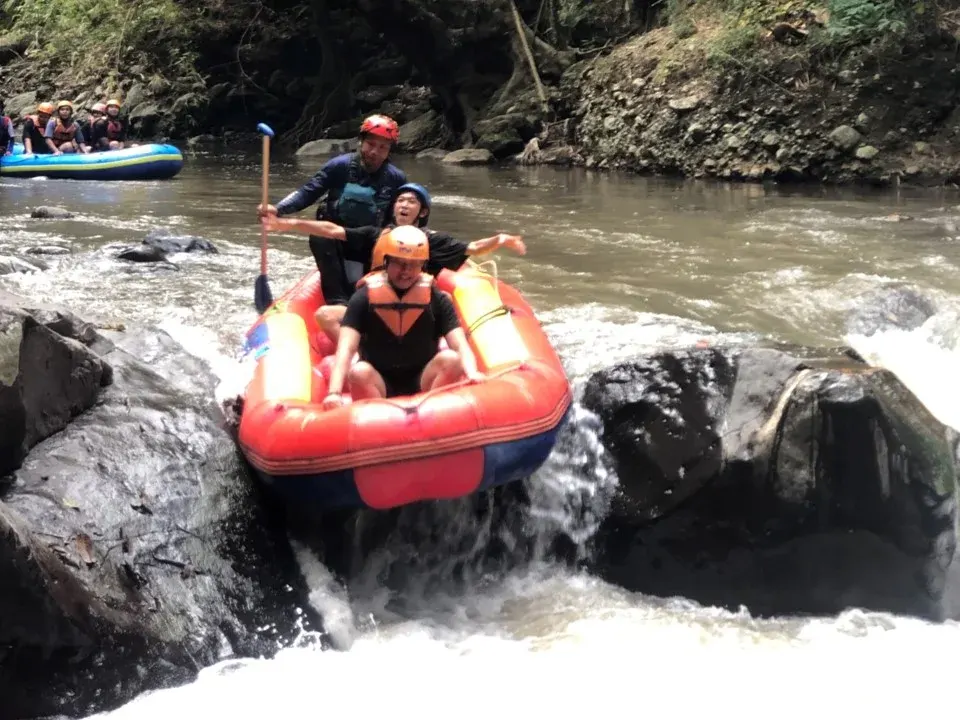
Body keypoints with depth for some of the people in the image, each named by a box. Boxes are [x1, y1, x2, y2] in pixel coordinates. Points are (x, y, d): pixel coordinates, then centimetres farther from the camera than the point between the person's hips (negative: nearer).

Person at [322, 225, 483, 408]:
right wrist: (334, 392, -35)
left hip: (423, 385, 2)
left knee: (450, 359, -26)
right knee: (359, 372, -33)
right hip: (378, 385, -1)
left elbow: (460, 346, -12)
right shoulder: (364, 298, -6)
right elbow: (346, 349, -17)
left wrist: (472, 373, -36)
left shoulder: (437, 300, -2)